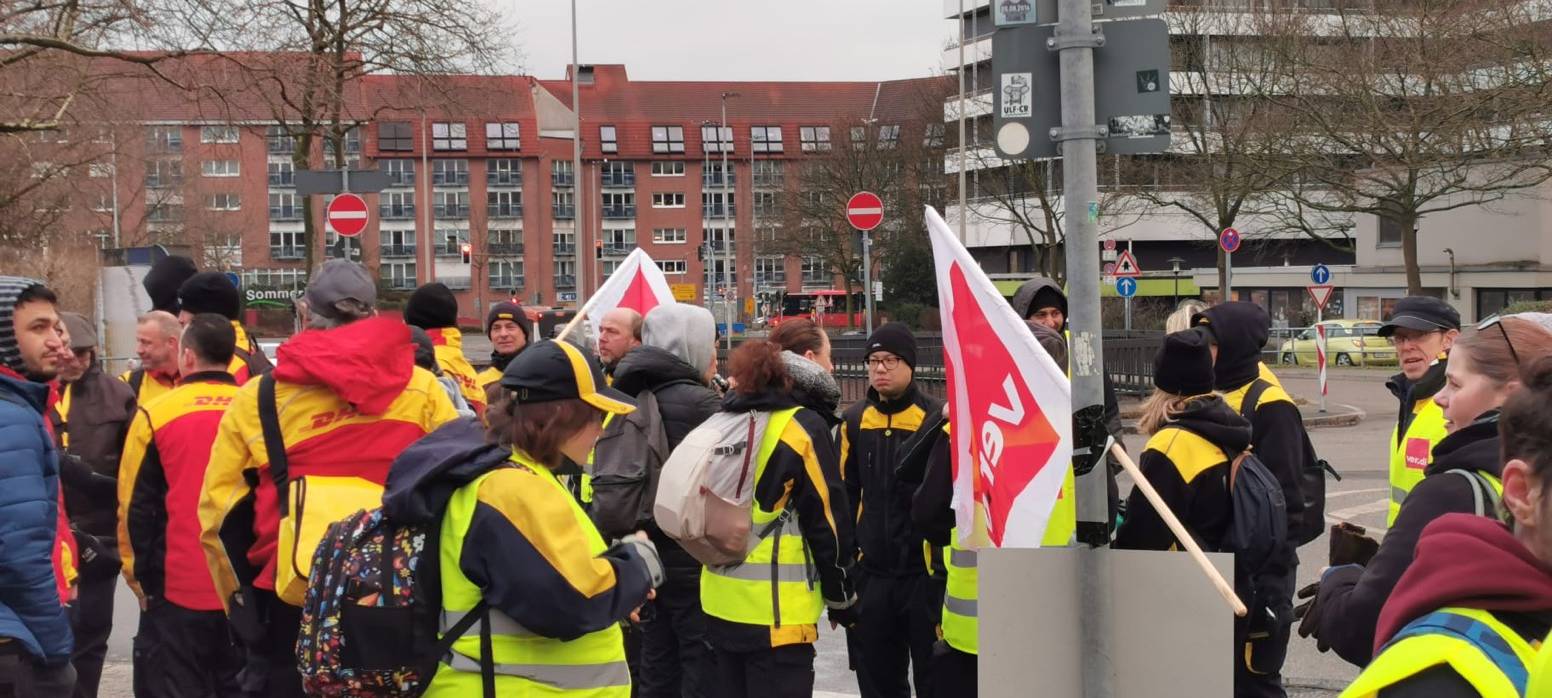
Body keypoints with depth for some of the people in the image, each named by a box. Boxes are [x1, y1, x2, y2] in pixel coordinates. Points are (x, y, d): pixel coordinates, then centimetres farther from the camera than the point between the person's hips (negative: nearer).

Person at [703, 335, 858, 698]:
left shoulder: (729, 419, 9)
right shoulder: (805, 426, -12)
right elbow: (827, 521, -10)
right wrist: (842, 599, -1)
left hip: (721, 602, 7)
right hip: (776, 610, -7)